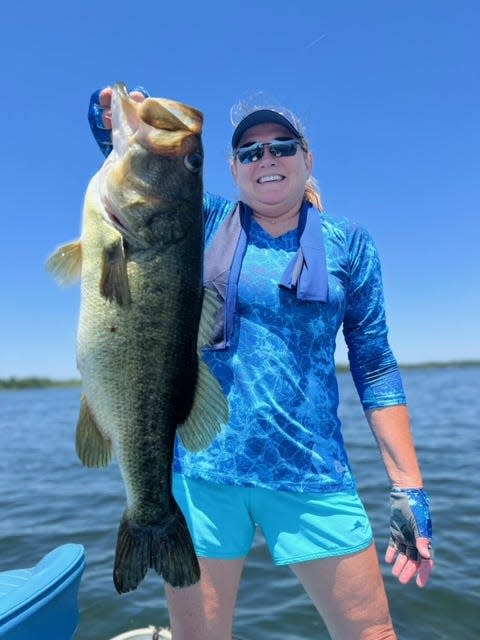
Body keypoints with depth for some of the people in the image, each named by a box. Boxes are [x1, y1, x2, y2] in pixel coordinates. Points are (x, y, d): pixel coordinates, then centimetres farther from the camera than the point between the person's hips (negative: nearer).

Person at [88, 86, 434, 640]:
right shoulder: (207, 222, 6)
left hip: (309, 471, 0)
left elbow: (374, 365, 2)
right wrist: (116, 125, -19)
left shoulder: (347, 243, 4)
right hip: (199, 465, 1)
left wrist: (408, 490, -1)